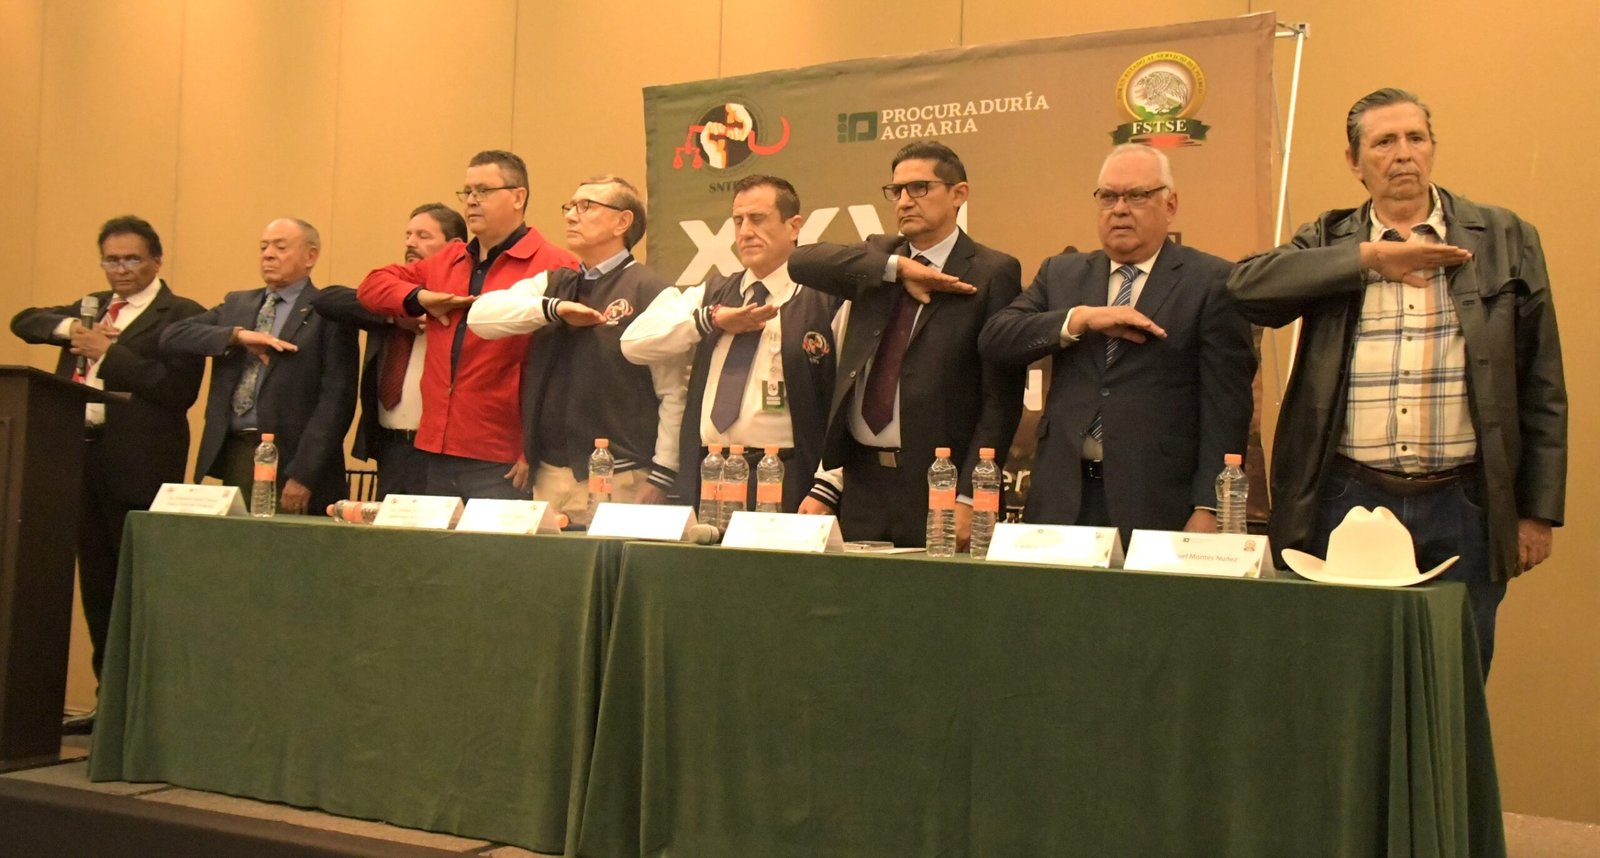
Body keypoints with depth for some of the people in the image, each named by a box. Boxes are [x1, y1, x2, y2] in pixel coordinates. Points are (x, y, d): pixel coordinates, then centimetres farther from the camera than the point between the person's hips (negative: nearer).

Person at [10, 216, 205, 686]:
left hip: (138, 466, -7)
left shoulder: (181, 315, -6)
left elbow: (178, 391, -16)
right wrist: (69, 327, -1)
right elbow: (24, 321, 19)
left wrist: (109, 352, -15)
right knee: (96, 585, 13)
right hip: (80, 456, 8)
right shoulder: (91, 307, 19)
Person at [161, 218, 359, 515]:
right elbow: (172, 336, 6)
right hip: (231, 455, 5)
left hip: (288, 460, -5)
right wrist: (237, 335, -9)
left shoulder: (328, 314, -4)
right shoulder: (236, 304, 16)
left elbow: (336, 399, -11)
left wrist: (303, 475, -17)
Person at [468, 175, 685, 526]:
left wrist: (660, 479, -11)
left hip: (619, 482, -5)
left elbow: (674, 394, -8)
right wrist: (553, 309, -12)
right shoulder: (551, 284, 15)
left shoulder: (651, 293, -6)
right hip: (548, 476, 6)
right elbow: (481, 315, 1)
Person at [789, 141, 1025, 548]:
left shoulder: (992, 273, -4)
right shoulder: (878, 256, 13)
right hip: (861, 477, 5)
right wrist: (896, 267, -12)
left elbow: (1001, 397, -9)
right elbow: (801, 262, -5)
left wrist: (968, 496, -16)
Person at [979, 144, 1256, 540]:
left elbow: (1226, 407, -5)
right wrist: (1079, 319, -11)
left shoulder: (1213, 282, 1)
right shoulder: (1061, 273, 14)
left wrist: (1207, 511, -12)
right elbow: (993, 340, 2)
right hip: (1063, 500, 3)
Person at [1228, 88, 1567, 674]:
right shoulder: (1328, 245, 8)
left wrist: (1538, 511, 4)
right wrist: (1370, 258, -13)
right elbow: (1247, 286, -12)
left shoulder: (1505, 240, 7)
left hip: (1462, 508, 0)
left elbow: (1541, 389, 7)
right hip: (1345, 502, 0)